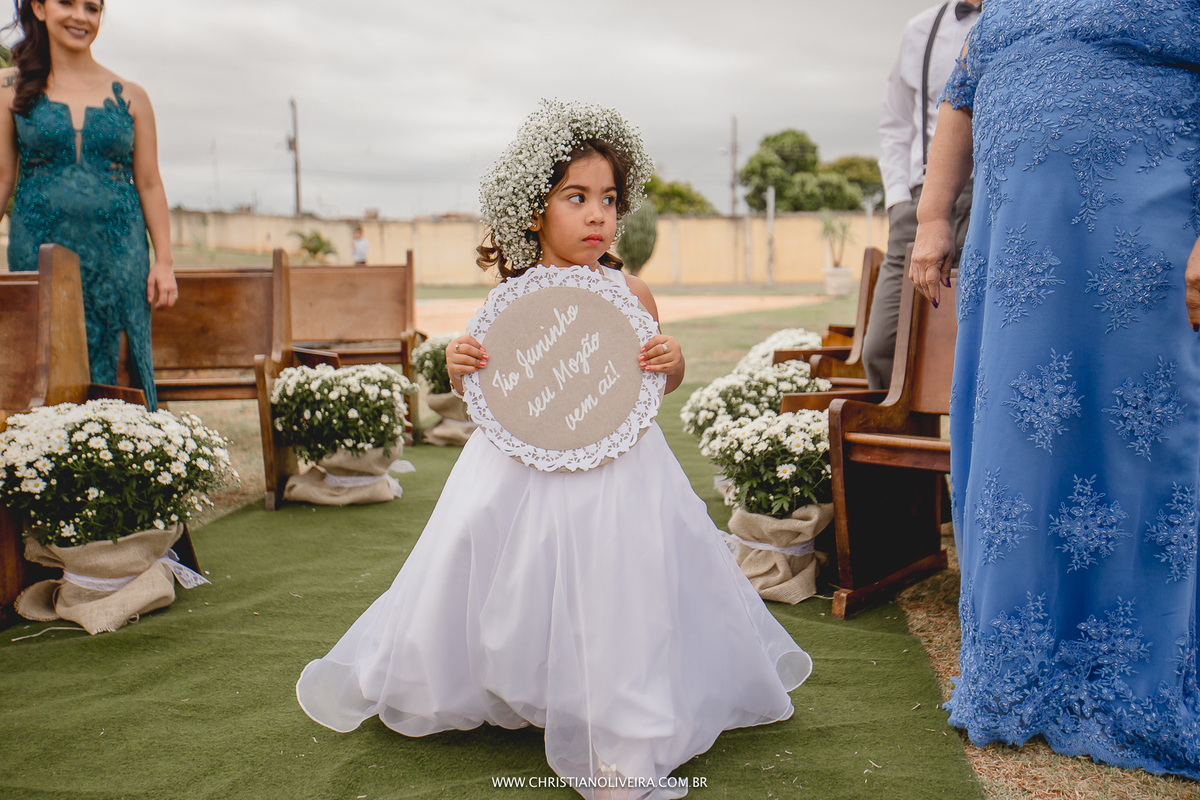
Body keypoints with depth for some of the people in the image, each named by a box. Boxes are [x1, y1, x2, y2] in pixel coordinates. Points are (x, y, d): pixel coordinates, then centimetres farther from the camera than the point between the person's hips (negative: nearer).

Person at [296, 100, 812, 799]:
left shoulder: (631, 292, -3)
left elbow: (665, 379, 9)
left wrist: (672, 362, -14)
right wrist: (461, 367, -17)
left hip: (616, 470, 0)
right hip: (524, 472, 0)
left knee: (622, 585, 0)